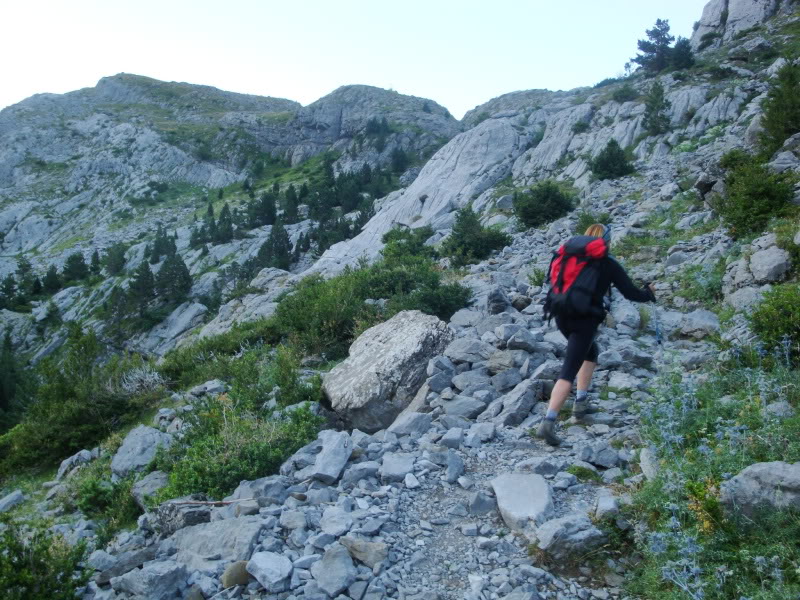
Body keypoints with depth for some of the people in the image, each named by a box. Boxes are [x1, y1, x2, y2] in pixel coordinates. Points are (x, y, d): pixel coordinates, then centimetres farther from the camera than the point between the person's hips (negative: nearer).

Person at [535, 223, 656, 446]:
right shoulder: (608, 264, 3)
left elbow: (555, 280, 17)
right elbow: (631, 293, 6)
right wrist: (649, 292, 26)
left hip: (562, 316, 6)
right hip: (585, 319, -6)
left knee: (591, 352, 29)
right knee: (568, 371, -9)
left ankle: (581, 403, 27)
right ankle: (548, 423, -19)